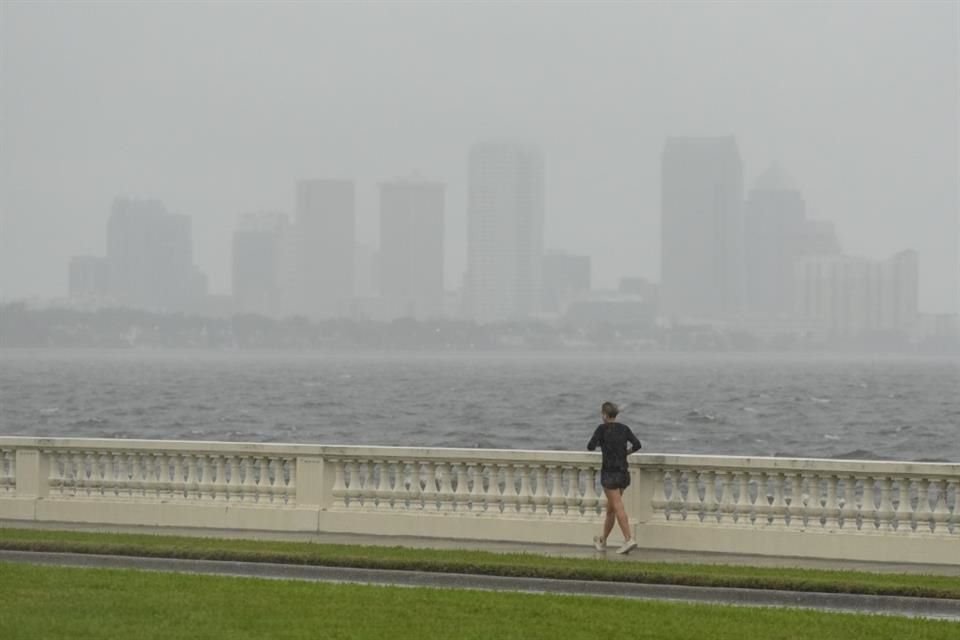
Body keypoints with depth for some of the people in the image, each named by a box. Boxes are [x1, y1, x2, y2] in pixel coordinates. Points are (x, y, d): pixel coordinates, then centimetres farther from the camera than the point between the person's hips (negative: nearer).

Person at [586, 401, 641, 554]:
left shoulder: (603, 428, -7)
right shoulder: (624, 429, 6)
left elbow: (591, 447, -11)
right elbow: (637, 445, -3)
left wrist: (597, 444, 12)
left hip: (609, 472, -6)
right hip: (623, 471, 6)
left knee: (618, 507, -11)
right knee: (610, 508, 17)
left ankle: (629, 539, -25)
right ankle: (602, 541, 29)